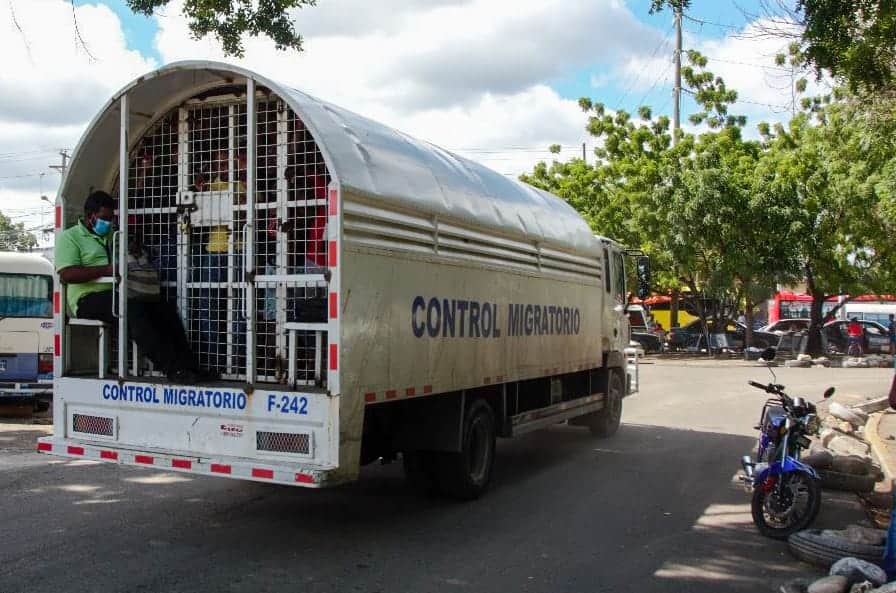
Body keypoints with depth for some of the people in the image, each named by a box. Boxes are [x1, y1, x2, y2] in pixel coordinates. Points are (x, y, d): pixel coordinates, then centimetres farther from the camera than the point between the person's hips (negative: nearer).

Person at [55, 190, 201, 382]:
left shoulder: (112, 236, 26)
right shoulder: (70, 237, 4)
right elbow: (67, 274, -11)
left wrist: (134, 250, 10)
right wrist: (107, 270, -20)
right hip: (90, 298, -7)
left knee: (165, 309, -18)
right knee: (134, 310, -35)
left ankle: (188, 366, -26)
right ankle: (172, 368, -39)